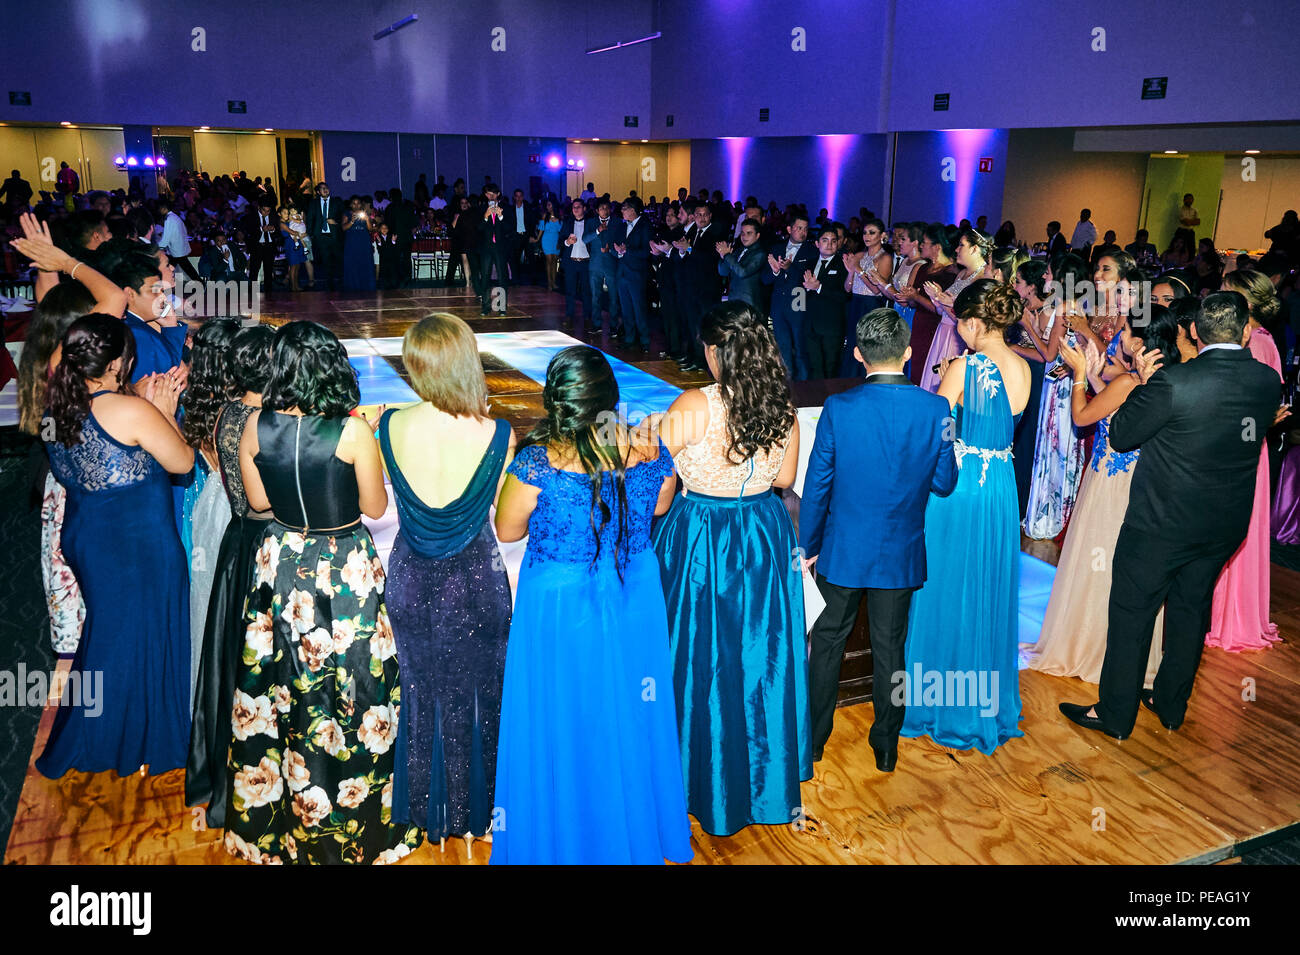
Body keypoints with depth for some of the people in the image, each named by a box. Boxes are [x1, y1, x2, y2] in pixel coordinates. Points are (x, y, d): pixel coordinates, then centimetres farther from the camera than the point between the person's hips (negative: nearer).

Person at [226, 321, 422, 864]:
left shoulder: (256, 426, -10)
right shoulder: (352, 431, -21)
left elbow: (257, 500, 2)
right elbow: (375, 508, -10)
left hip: (281, 565, 4)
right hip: (347, 571, -3)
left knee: (279, 684, 20)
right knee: (350, 688, 12)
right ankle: (355, 817, 30)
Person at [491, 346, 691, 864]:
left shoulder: (537, 463, -24)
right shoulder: (649, 453, -13)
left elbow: (507, 531, -8)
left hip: (559, 604, -3)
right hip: (635, 598, 4)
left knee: (563, 720, 16)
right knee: (629, 710, 23)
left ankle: (567, 838, 35)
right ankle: (639, 828, 44)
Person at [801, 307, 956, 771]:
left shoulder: (838, 408, -16)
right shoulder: (936, 409, -11)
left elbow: (817, 485, -9)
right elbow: (945, 483, -2)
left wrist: (809, 546, 3)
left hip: (843, 550, -1)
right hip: (901, 554, 2)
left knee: (828, 639, 16)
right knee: (890, 647, 15)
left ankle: (813, 738, 28)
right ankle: (886, 746, 30)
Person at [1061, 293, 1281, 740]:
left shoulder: (1172, 381, -23)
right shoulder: (1268, 381, -5)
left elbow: (1119, 435, -13)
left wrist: (1144, 383, -1)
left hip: (1161, 522, -5)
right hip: (1226, 525, 6)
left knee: (1131, 615, 8)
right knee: (1190, 610, 20)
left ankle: (1115, 714, 19)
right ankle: (1171, 704, 35)